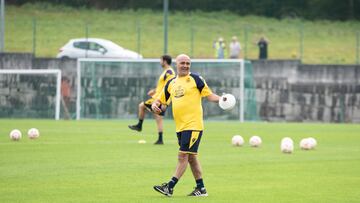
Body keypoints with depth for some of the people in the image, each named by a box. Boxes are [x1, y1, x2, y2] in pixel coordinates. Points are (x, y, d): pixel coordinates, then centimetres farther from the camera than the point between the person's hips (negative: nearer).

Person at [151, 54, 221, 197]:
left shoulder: (195, 79, -1)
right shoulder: (171, 83, 15)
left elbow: (209, 95, 0)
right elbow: (161, 101, 21)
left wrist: (220, 99, -19)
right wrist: (155, 105, -2)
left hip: (193, 125, -7)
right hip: (180, 126, 7)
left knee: (183, 155, -9)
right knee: (191, 158, 12)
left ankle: (170, 187, -10)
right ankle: (201, 189, 20)